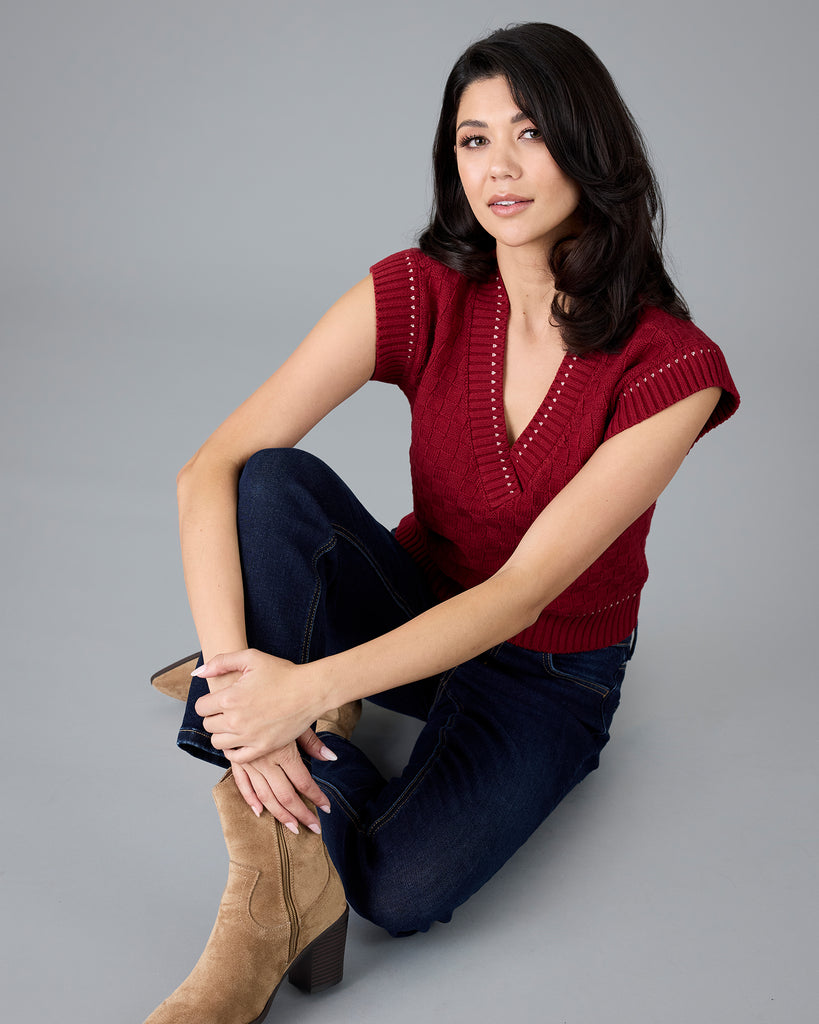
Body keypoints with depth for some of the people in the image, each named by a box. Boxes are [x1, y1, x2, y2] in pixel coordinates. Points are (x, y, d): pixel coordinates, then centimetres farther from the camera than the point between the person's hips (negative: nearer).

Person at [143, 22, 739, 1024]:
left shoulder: (673, 367, -21)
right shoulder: (419, 294, -16)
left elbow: (523, 591, -27)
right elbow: (210, 471, -23)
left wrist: (311, 688, -37)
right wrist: (234, 668, -37)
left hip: (551, 676, -2)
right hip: (416, 615, 3)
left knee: (400, 885, -31)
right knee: (278, 484, -30)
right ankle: (265, 898, -28)